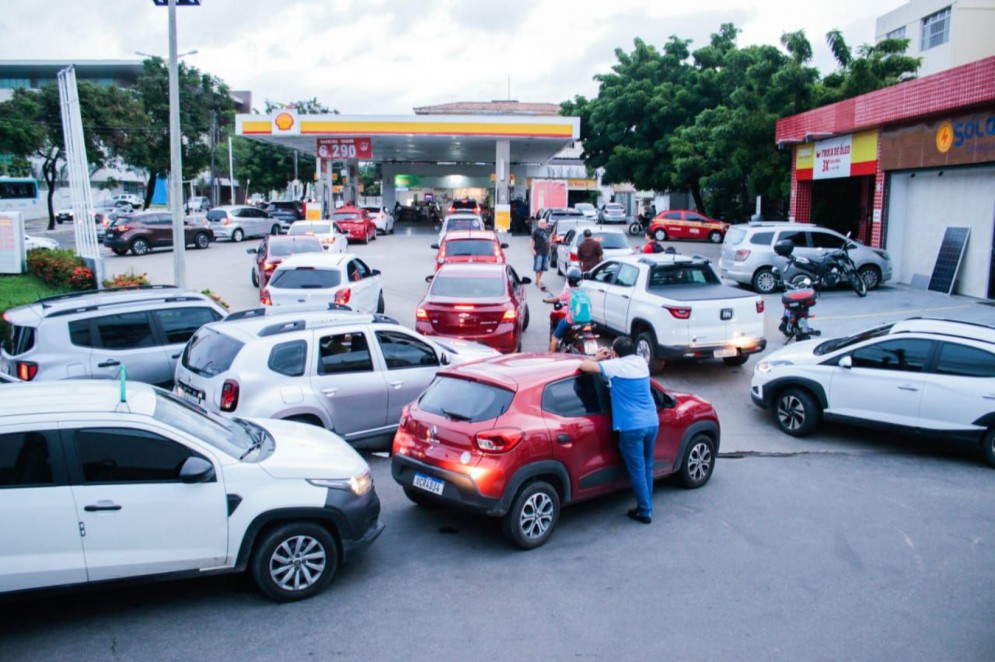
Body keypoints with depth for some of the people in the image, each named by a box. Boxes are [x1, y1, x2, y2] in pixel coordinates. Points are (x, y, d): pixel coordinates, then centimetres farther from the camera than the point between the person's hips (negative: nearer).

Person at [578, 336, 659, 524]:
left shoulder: (616, 365, -9)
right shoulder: (641, 362, 11)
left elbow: (584, 366, -12)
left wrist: (597, 359, 7)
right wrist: (608, 358, 19)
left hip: (631, 426, -6)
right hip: (652, 423, 7)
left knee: (637, 470, 4)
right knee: (647, 467, 18)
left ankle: (645, 512, 12)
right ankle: (646, 507, 27)